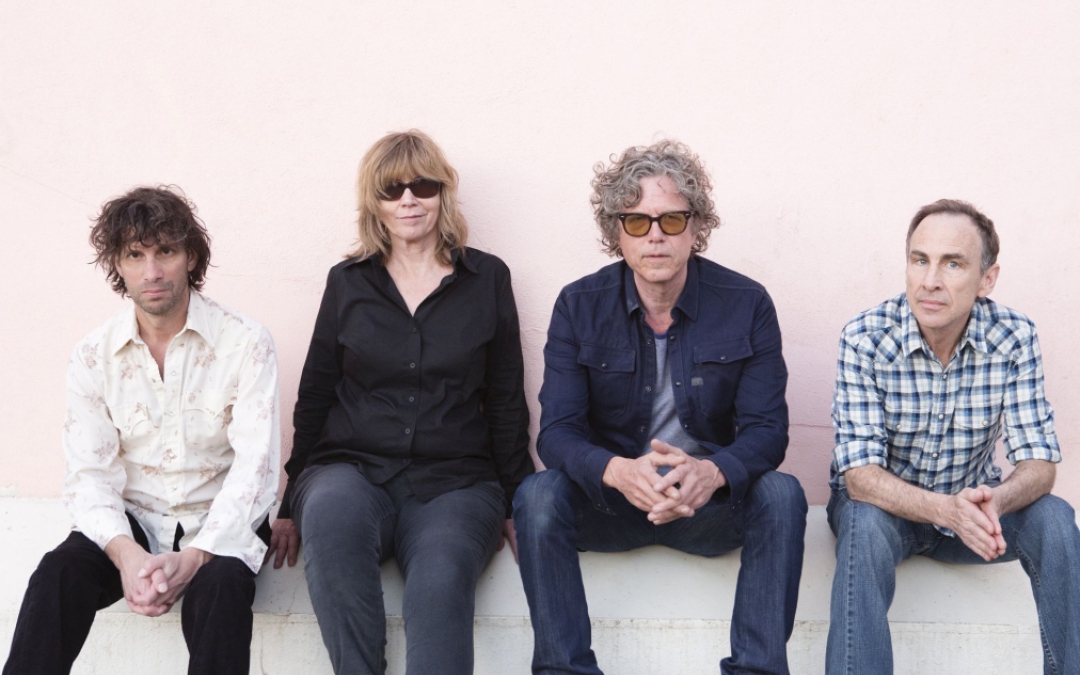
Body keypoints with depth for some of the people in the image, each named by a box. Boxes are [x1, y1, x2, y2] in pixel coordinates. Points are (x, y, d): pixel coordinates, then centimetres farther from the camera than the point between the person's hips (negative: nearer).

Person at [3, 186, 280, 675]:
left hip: (218, 525, -2)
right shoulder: (93, 356, 1)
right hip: (132, 522, 2)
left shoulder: (246, 345, -7)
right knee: (59, 572, -28)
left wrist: (194, 558, -26)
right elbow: (88, 472, -6)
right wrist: (125, 552, -26)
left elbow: (255, 467, -13)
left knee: (221, 585, -34)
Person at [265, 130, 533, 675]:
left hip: (453, 484, -1)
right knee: (332, 513, -37)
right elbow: (314, 398, 14)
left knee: (439, 584, -34)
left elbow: (507, 404, 12)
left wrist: (514, 503, 7)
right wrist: (291, 505, 8)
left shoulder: (486, 279, 11)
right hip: (353, 470, 1)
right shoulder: (348, 282, 12)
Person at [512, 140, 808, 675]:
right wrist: (618, 471, -35)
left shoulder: (746, 305, -5)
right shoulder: (579, 305, -4)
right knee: (538, 495, -29)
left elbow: (767, 430, -11)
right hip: (607, 504, 0)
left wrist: (712, 472, -35)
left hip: (710, 506, 0)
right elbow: (556, 431, -11)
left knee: (781, 494, -29)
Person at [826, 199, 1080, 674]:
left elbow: (1039, 462, -15)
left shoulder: (1014, 339, -14)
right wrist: (946, 509, -45)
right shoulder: (865, 338, -21)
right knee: (866, 526, -35)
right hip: (882, 502, -2)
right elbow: (860, 474, -25)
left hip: (970, 505, 2)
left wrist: (995, 500, -40)